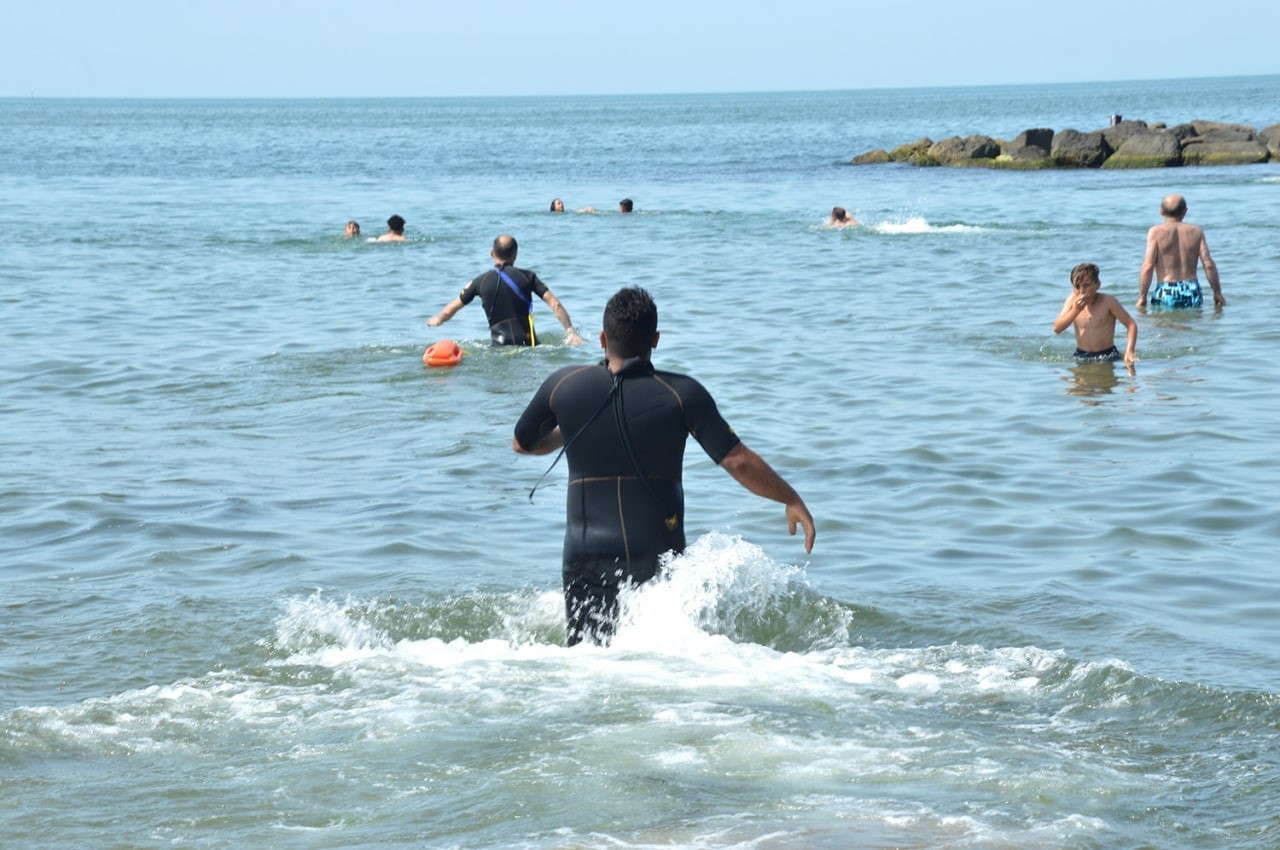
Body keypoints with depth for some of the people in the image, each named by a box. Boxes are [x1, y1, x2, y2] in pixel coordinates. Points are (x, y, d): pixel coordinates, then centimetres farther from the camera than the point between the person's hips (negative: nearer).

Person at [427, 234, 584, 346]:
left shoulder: (481, 282, 8)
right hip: (527, 343, 0)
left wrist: (437, 320, 40)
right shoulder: (527, 277, 7)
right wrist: (570, 331, 5)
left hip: (500, 345, 0)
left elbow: (451, 308, 19)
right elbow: (554, 304, 1)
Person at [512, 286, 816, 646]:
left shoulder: (565, 385, 0)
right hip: (659, 559, -1)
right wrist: (792, 500, 6)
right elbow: (738, 461, -8)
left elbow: (522, 444, 17)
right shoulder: (681, 394, -6)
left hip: (586, 558, 1)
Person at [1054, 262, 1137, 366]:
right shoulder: (1072, 300, 0)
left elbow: (1131, 324, -9)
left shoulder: (1108, 301, -10)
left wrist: (1129, 351, -23)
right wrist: (1075, 311, -18)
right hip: (1082, 357, 4)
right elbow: (1057, 328, -4)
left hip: (1107, 356, -4)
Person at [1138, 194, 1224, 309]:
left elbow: (1148, 267, -9)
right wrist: (1217, 292, 11)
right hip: (1192, 292, 3)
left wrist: (1142, 297, -4)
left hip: (1166, 294, -3)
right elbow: (1209, 265, 3)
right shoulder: (1196, 231, 8)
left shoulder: (1156, 232, -1)